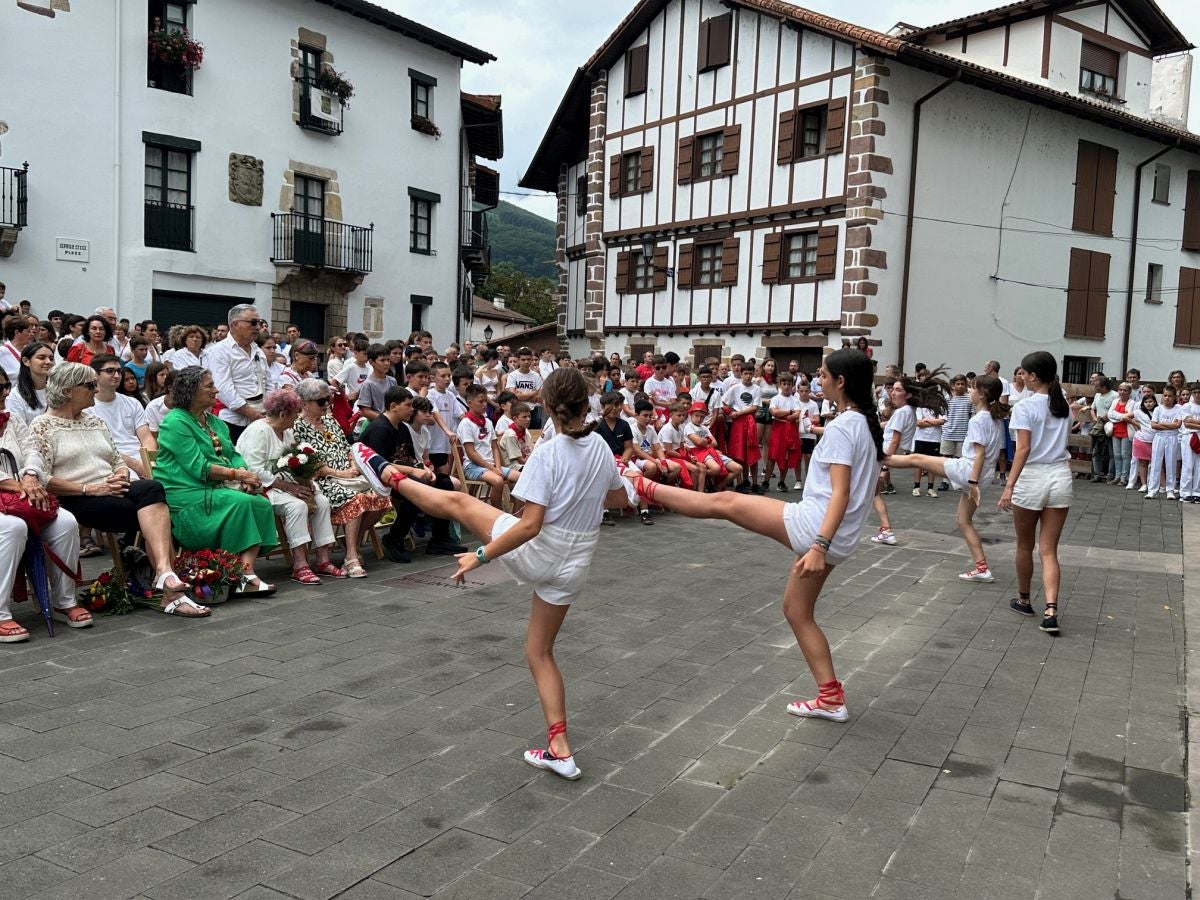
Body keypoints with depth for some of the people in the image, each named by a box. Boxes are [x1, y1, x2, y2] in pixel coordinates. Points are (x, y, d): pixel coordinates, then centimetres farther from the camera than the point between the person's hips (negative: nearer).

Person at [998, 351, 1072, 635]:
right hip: (1060, 477, 5)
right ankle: (1050, 610, -11)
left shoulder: (1025, 406, -11)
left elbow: (1023, 449, -17)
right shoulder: (1064, 406, 8)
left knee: (1025, 546, 15)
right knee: (1048, 551, 4)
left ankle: (1024, 601, 30)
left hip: (1032, 478, -5)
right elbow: (1064, 440, 17)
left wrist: (1009, 486, -19)